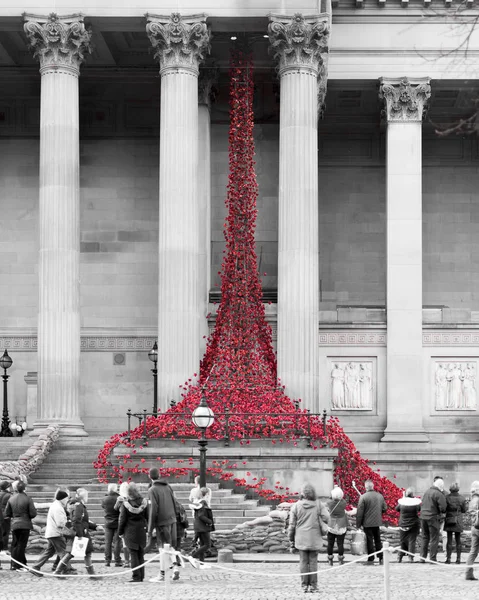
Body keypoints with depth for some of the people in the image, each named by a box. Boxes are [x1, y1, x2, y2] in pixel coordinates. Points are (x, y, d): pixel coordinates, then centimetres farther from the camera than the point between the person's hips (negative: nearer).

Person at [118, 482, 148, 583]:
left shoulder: (126, 503, -11)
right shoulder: (144, 502, -2)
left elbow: (122, 519, -6)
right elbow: (148, 517, 5)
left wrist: (120, 532, 5)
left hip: (130, 531, -3)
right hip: (141, 530, 3)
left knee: (133, 554, -2)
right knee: (140, 554, 11)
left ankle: (136, 576, -7)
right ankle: (141, 576, 14)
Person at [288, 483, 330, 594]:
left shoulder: (296, 506, -3)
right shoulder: (319, 504, -5)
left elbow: (292, 524, 1)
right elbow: (326, 518, -11)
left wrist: (291, 539, 11)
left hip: (301, 539, 0)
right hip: (315, 539, 0)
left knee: (303, 561, 6)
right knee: (313, 561, 5)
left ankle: (304, 585, 7)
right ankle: (313, 585, 6)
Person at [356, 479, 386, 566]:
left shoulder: (363, 497, -14)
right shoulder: (380, 496, 1)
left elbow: (360, 512, -12)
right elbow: (385, 508, 10)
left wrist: (358, 524, -5)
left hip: (367, 523, -5)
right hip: (377, 522, 5)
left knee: (370, 541, 1)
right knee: (378, 540, 15)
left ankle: (370, 560, 4)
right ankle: (381, 558, 16)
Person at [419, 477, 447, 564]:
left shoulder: (427, 492, 9)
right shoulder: (439, 494, -13)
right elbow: (443, 508, -16)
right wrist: (442, 512, 4)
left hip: (423, 517, 7)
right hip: (433, 518, -7)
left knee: (425, 538, 16)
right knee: (434, 539, 1)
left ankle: (423, 557, 18)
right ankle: (432, 558, 1)